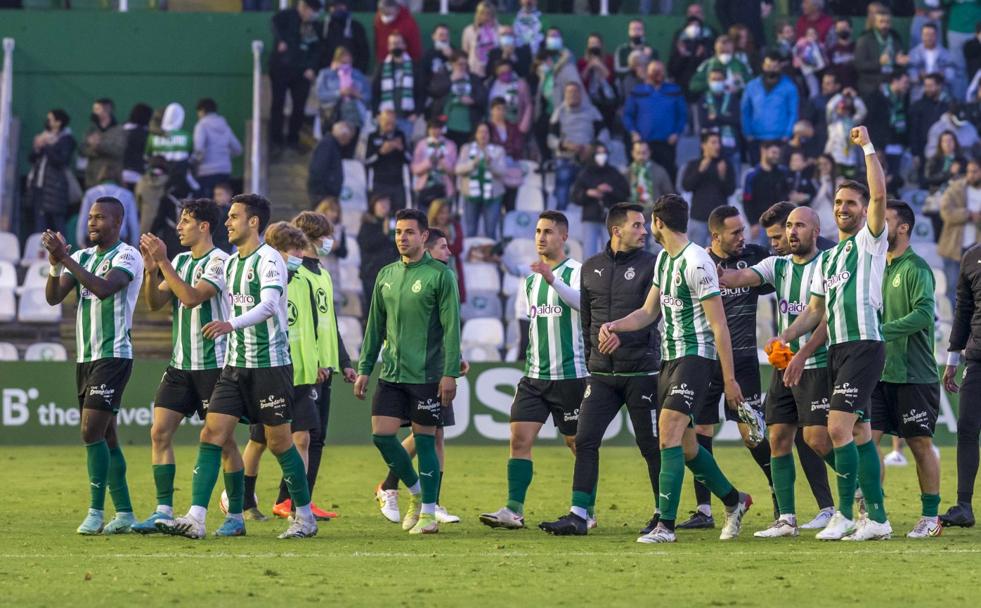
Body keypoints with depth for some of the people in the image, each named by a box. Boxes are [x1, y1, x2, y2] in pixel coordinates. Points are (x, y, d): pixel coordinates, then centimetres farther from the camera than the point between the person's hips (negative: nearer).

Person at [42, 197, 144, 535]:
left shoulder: (127, 256, -8)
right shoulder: (83, 257, 13)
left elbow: (104, 288, -26)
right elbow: (53, 297, 5)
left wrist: (65, 259, -28)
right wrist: (55, 264, -13)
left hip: (113, 356, -7)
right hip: (85, 357, 7)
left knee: (92, 432, -15)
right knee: (105, 437, 8)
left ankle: (96, 513, -12)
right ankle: (124, 514, 12)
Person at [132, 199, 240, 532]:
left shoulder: (219, 262, -10)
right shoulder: (179, 261, 12)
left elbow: (191, 297, -23)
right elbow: (155, 303, 6)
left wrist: (163, 262, -21)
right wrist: (151, 270, -10)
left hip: (214, 364, -7)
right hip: (180, 364, 7)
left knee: (222, 439, -2)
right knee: (160, 431, -2)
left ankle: (236, 515, 6)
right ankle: (163, 511, 0)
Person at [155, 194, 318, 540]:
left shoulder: (269, 260, -12)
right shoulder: (231, 263, 13)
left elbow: (268, 306, -26)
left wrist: (231, 325, -41)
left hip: (270, 363, -7)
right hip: (235, 365, 7)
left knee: (278, 441, -1)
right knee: (212, 434, -4)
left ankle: (305, 517, 14)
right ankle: (195, 520, -10)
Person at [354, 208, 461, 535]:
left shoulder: (440, 275, -6)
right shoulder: (386, 275, 11)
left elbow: (451, 328, -9)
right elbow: (375, 327, 17)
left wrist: (450, 373, -14)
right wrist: (364, 368, 13)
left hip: (426, 374, -5)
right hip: (391, 373, 5)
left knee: (424, 440, -2)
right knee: (381, 435, -1)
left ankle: (428, 512, 7)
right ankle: (415, 492, 21)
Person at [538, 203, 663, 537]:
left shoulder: (650, 265, -2)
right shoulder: (590, 268, 10)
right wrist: (589, 357, 14)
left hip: (641, 371, -4)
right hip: (602, 372, 4)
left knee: (651, 445, 2)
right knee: (585, 440, -4)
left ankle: (664, 513, 13)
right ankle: (579, 514, -3)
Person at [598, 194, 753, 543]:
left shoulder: (696, 263, -16)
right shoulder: (663, 259, 13)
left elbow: (719, 325, -16)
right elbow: (650, 312, 23)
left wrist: (730, 379, -16)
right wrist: (614, 326, 4)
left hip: (695, 356, -10)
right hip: (670, 357, 10)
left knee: (669, 432, -19)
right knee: (684, 443, 14)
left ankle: (666, 525, -20)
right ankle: (734, 501, 32)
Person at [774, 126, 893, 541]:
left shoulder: (870, 242, -1)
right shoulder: (828, 257, 21)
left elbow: (879, 195, -17)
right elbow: (816, 309, 21)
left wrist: (867, 146, -15)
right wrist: (786, 337, 7)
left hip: (864, 346, -8)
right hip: (837, 349, 8)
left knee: (838, 427, -15)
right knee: (859, 433, 8)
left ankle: (846, 514, -9)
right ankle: (877, 518, 11)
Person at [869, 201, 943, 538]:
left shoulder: (916, 268, -9)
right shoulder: (878, 267, 14)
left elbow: (923, 314, -21)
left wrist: (883, 331, -26)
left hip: (913, 374, -7)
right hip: (879, 371, 7)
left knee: (920, 444, 2)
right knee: (866, 438, -2)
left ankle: (930, 517, 11)